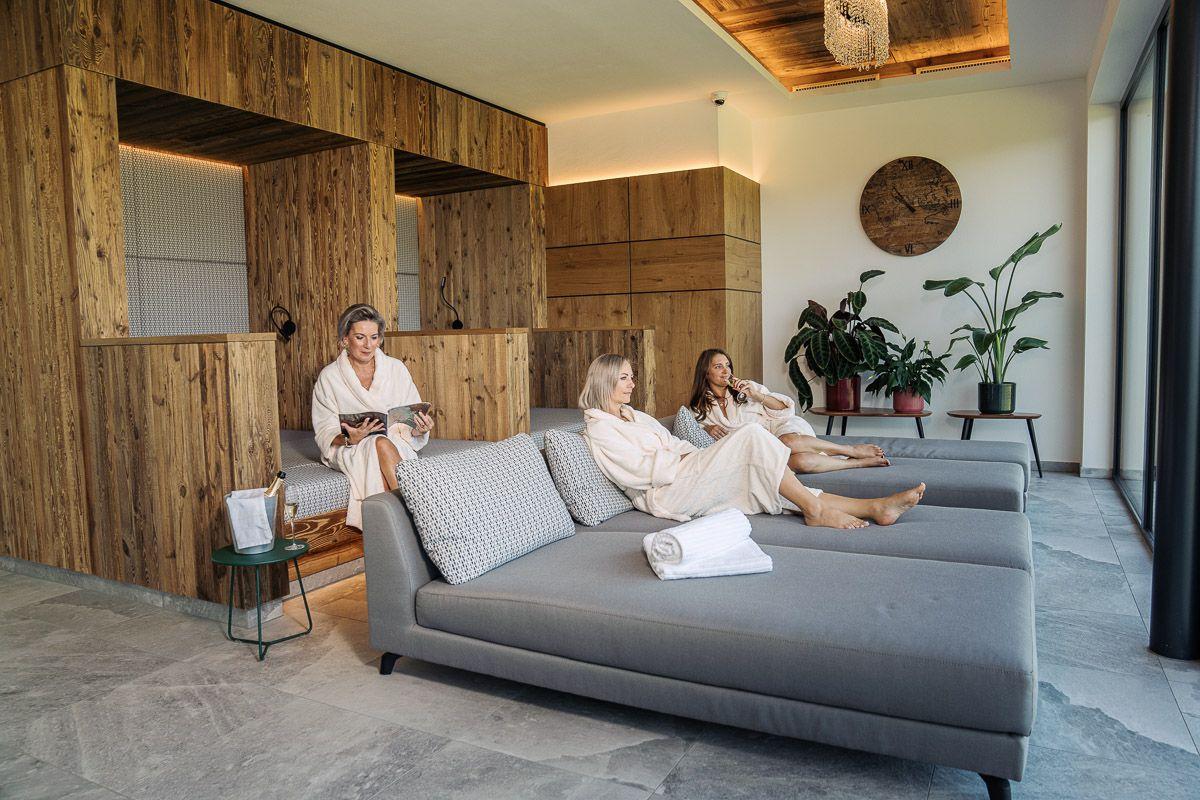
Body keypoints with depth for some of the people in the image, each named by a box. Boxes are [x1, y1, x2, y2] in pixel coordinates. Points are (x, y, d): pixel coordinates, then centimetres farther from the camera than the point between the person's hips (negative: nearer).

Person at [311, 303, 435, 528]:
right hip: (349, 450, -1)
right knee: (381, 444, -34)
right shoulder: (329, 377, -2)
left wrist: (419, 430, -19)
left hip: (396, 443, 2)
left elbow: (411, 422, 5)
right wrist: (351, 438, -25)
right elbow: (325, 435, -4)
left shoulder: (396, 368, 4)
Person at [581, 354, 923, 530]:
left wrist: (693, 455, 4)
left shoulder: (633, 415, 25)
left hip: (684, 480, 9)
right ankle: (816, 511, -17)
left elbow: (673, 444, 24)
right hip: (666, 495, -9)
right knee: (750, 435, -21)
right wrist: (684, 460, -7)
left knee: (774, 485, -7)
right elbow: (640, 470, -16)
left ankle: (875, 507, -11)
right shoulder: (599, 428, -5)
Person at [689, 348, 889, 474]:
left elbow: (787, 408, 3)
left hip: (783, 426, 0)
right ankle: (861, 463, -21)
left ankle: (853, 450, -22)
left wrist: (756, 395, -13)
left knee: (788, 442, -41)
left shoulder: (746, 387, 5)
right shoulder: (700, 408, 7)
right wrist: (708, 428, -8)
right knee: (799, 462, -36)